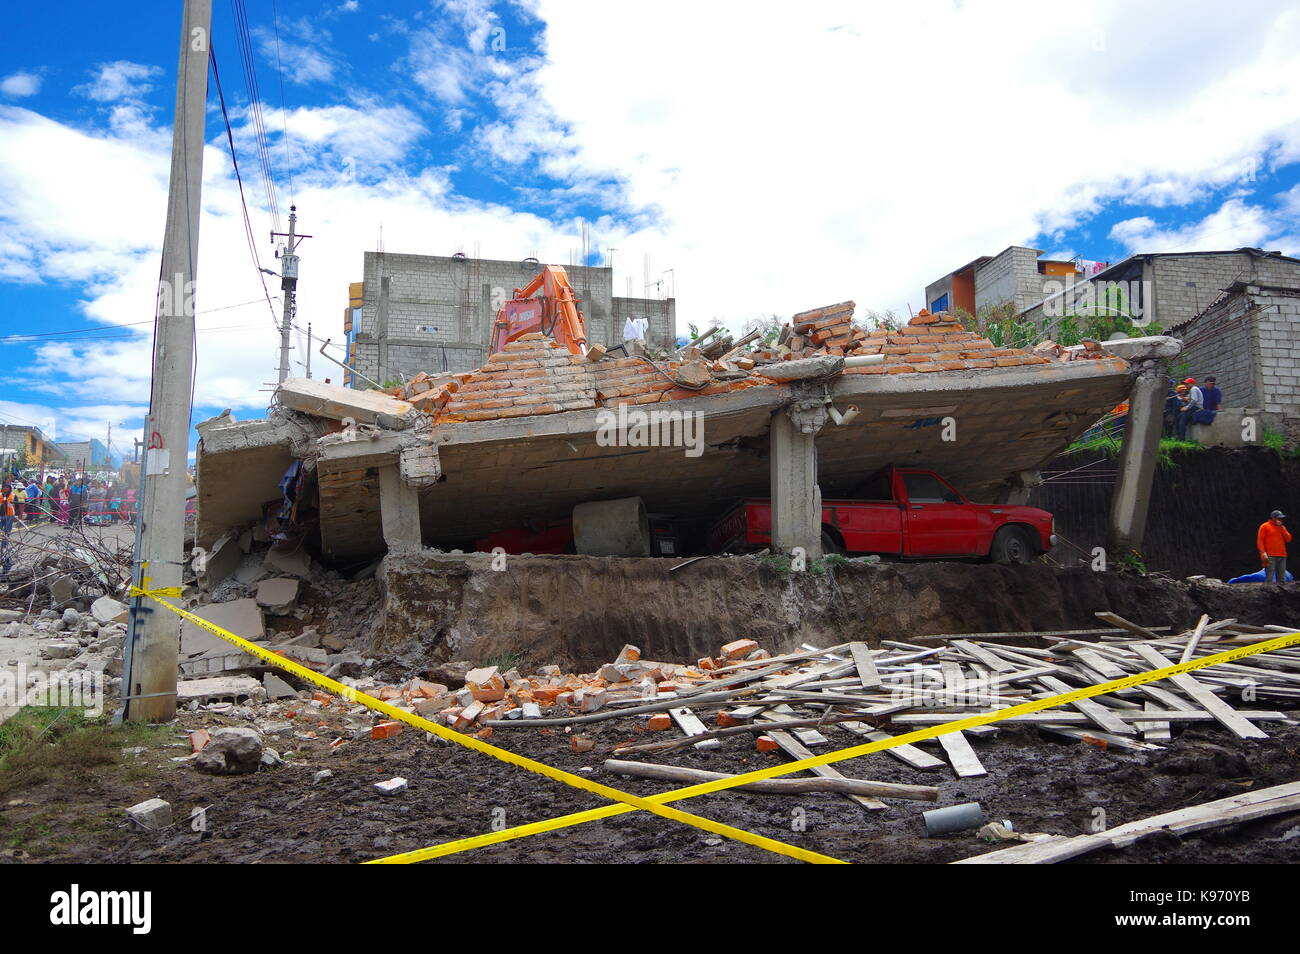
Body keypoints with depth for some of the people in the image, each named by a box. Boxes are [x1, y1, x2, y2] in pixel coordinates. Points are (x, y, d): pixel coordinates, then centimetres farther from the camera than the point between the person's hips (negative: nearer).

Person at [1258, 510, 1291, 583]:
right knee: (1269, 579, -13)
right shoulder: (1265, 526, 3)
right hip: (1270, 557, -6)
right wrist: (1263, 553, -14)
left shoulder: (1282, 528, 21)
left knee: (1282, 579, 4)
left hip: (1282, 556, 6)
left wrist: (1282, 528, 2)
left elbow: (1288, 539, 10)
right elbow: (1260, 540, -3)